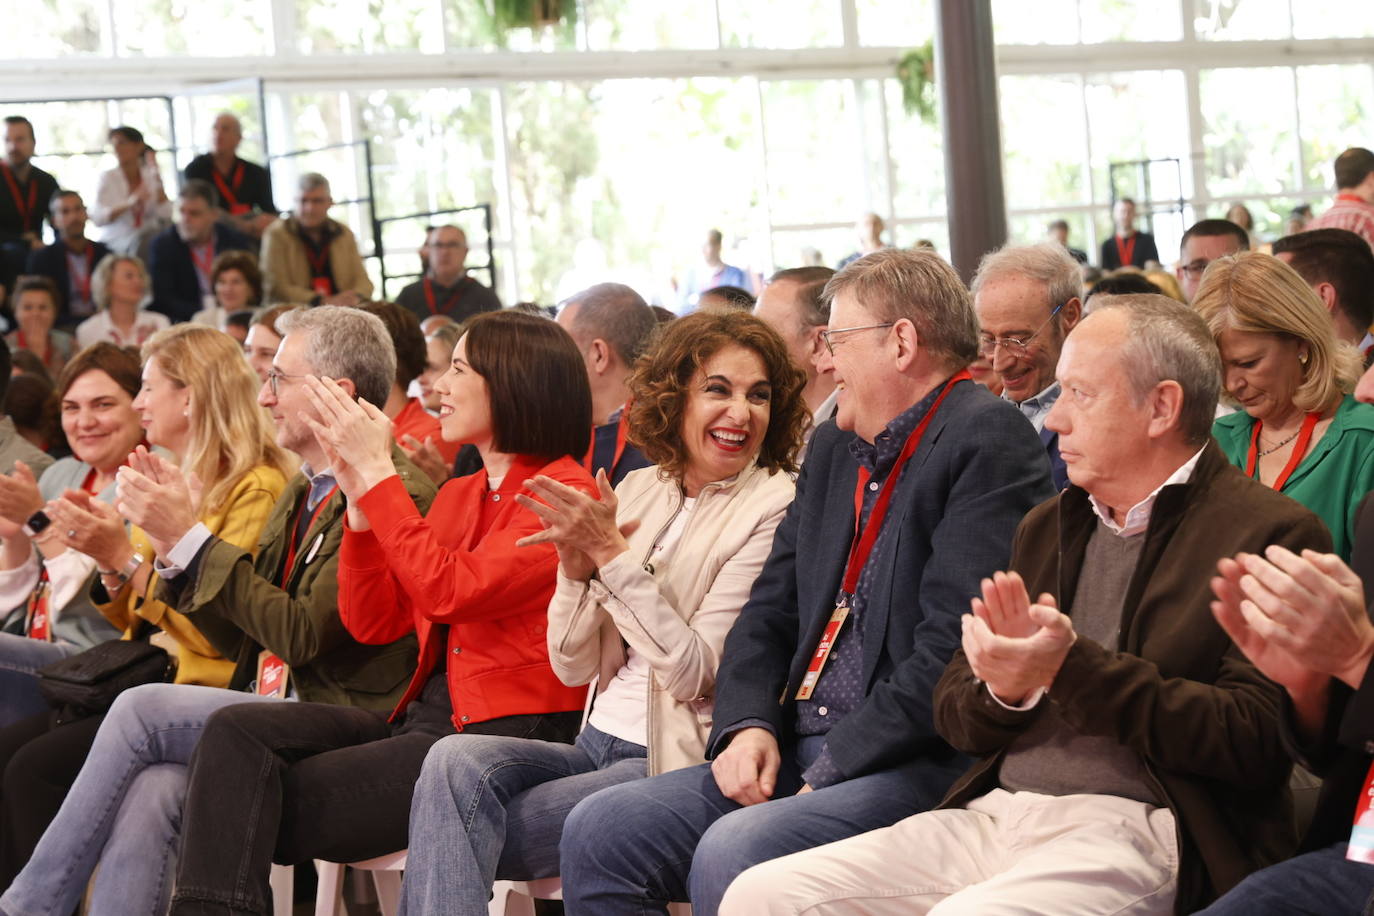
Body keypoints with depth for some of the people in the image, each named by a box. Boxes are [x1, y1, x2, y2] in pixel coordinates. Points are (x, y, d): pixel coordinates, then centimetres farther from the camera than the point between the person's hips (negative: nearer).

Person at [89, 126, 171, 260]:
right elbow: (97, 218, -13)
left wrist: (157, 181, -9)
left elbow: (166, 216, -5)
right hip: (115, 243, -3)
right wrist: (130, 203, -26)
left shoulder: (151, 177, 8)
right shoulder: (107, 177, 1)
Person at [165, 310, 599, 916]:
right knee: (238, 733, -14)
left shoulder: (563, 491, -7)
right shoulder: (459, 494, 18)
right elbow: (373, 622, 14)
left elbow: (452, 591, -20)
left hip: (509, 736, -8)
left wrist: (378, 473, -13)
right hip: (429, 718, 8)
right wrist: (359, 496, 3)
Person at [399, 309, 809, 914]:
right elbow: (575, 667, 11)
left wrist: (612, 554, -17)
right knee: (455, 761, -23)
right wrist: (576, 565, -8)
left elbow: (695, 674, -13)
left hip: (677, 762, -6)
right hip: (601, 743, 6)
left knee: (455, 828, -20)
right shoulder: (639, 489, 11)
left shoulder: (772, 508, -6)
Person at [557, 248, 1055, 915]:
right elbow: (767, 615, 19)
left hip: (921, 762, -8)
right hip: (796, 753, 8)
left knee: (732, 852, -31)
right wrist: (747, 725, -1)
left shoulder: (988, 440, -8)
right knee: (596, 833, -7)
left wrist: (830, 771, -17)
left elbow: (954, 648, -17)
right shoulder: (833, 448, 19)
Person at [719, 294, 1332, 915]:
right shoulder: (1046, 526, 20)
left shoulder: (1267, 533, -2)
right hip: (993, 813, 7)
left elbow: (1255, 742, -13)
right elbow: (952, 714, 20)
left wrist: (1073, 667, -18)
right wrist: (1004, 686, -5)